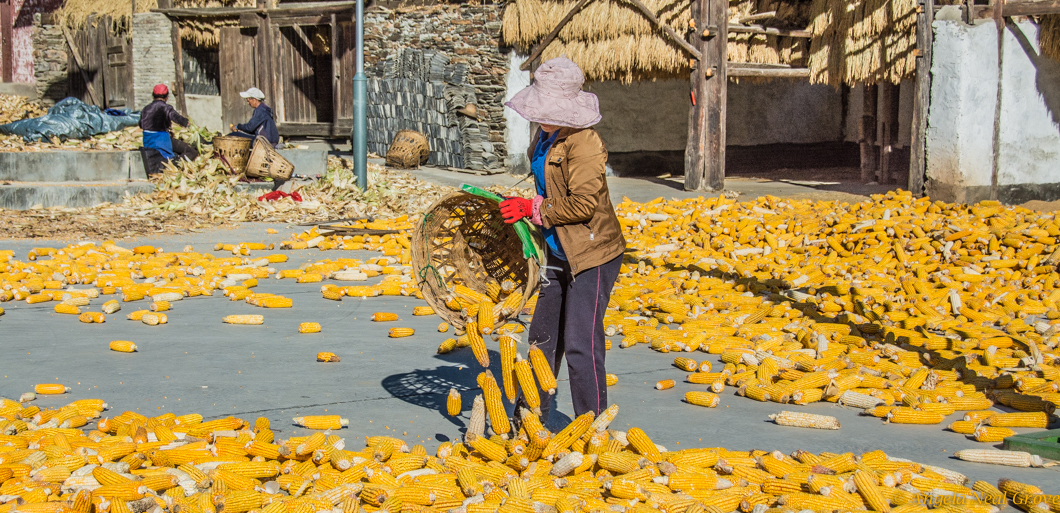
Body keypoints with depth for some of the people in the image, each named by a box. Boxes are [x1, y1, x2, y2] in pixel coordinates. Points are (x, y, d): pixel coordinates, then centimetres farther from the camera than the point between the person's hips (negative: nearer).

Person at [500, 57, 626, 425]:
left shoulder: (584, 144, -20)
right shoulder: (546, 137, 9)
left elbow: (583, 204, -24)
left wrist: (533, 209, -18)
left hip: (592, 256, -9)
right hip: (560, 254, 9)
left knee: (581, 345, -7)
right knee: (543, 338, 16)